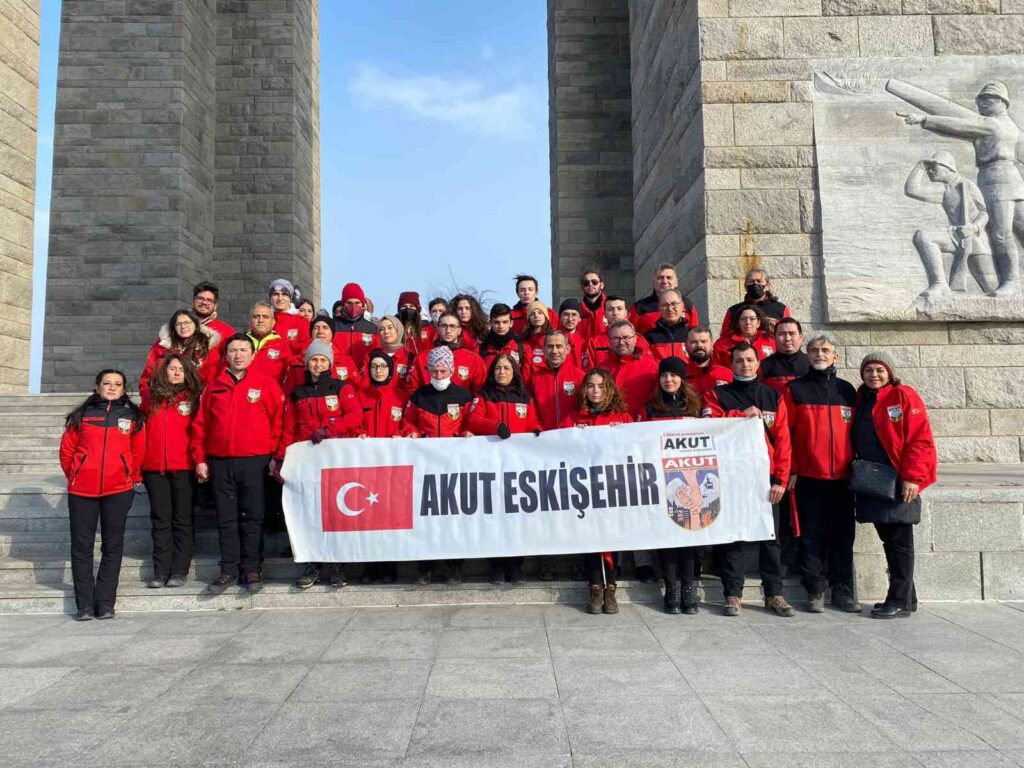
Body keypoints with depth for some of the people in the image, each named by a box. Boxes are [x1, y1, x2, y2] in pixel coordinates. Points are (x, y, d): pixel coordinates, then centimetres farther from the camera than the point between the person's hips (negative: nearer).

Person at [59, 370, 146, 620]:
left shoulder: (133, 417, 7)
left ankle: (105, 602, 10)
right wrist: (73, 476, 10)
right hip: (82, 489, 1)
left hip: (118, 489, 0)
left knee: (113, 545, 3)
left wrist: (130, 476, 8)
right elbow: (67, 449, 10)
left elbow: (138, 452, 9)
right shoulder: (82, 415, 8)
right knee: (82, 545, 3)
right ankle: (85, 604, 10)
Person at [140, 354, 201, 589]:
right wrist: (139, 463, 6)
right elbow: (142, 431, 13)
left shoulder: (193, 398, 4)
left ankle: (179, 571, 6)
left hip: (183, 467, -3)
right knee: (160, 520, 5)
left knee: (182, 519, 2)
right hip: (154, 467, 3)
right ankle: (160, 572, 9)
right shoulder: (153, 399, 12)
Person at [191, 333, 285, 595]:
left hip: (254, 461, -3)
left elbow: (279, 419, -1)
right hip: (220, 462, 3)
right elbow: (201, 424, 11)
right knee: (226, 519, 8)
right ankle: (229, 569, 17)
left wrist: (275, 455, -5)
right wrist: (200, 459, 5)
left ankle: (252, 569, 13)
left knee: (252, 517, 3)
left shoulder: (267, 383, 0)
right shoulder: (214, 386, 9)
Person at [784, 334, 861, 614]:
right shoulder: (794, 389, 2)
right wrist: (790, 470, -7)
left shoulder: (847, 390, 12)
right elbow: (785, 432, -2)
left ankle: (843, 590, 18)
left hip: (842, 477, 3)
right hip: (808, 477, -3)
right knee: (812, 536, 3)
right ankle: (814, 591, 12)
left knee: (842, 535, 7)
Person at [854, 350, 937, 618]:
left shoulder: (904, 396, -6)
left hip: (897, 483, -6)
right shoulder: (860, 401, 13)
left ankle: (900, 602, 6)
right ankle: (906, 597, 22)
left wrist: (912, 477, -18)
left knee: (900, 543, 0)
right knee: (889, 541, 12)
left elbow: (921, 440, -12)